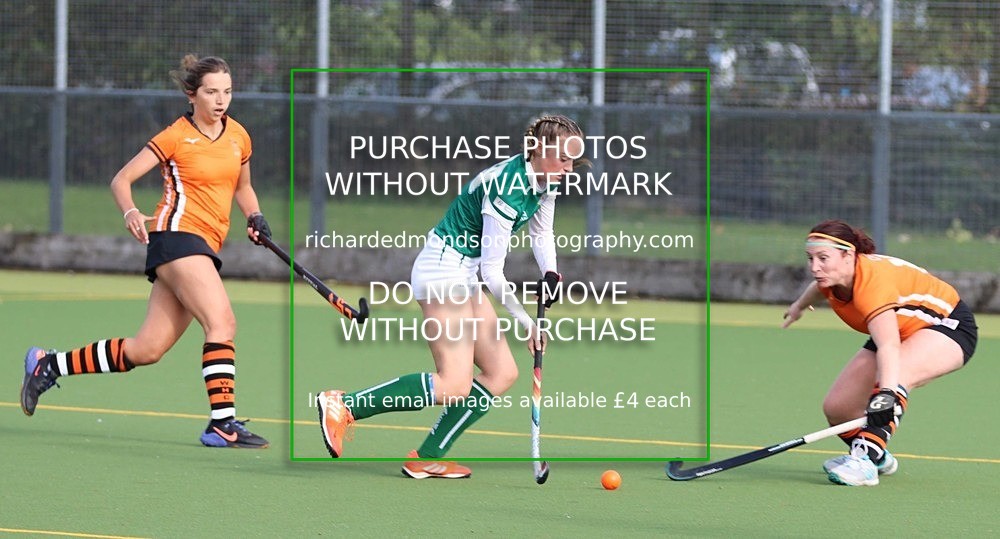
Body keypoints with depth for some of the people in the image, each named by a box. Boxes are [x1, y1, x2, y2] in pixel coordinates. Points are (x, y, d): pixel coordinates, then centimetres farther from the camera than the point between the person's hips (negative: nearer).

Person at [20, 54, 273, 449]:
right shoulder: (176, 137, -5)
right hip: (177, 234, -7)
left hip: (204, 247, 7)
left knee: (146, 350, 5)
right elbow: (121, 180, -2)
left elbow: (242, 187, 29)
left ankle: (47, 365, 19)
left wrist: (254, 217, 9)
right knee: (222, 321, -23)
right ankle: (222, 424, -24)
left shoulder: (238, 136, 12)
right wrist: (131, 213, -22)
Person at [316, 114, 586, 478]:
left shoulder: (544, 182, 3)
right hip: (443, 271, -10)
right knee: (455, 385, -18)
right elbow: (493, 273, -22)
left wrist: (550, 274, 1)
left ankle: (427, 459, 5)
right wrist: (527, 323, -14)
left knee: (502, 373, 5)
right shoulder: (506, 191, -25)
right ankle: (343, 405, -16)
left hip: (463, 276, 10)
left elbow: (542, 232, 21)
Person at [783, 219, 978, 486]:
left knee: (896, 373, -40)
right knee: (836, 408, -3)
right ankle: (876, 456, 25)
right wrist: (799, 305, 37)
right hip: (896, 332, 8)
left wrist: (887, 393, -65)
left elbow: (889, 347, -51)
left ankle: (865, 460, -44)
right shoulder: (833, 275, -13)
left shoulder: (873, 280, -38)